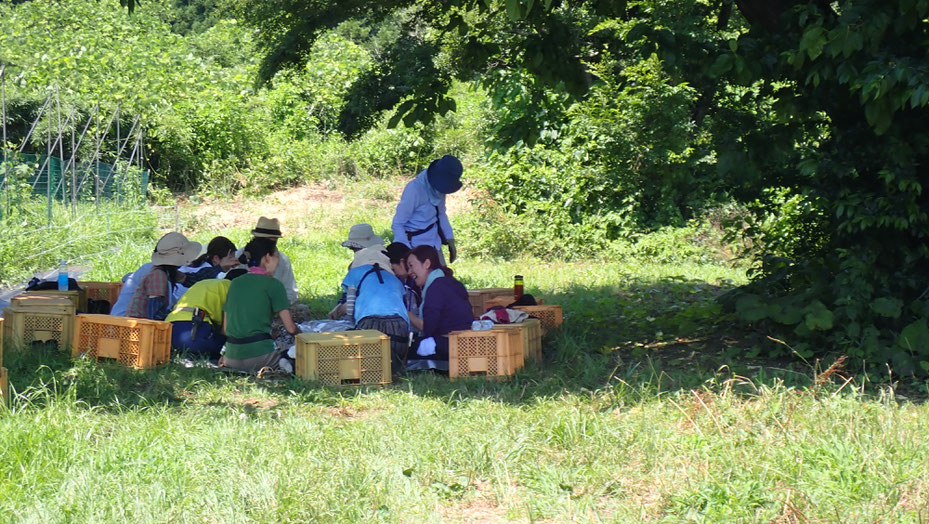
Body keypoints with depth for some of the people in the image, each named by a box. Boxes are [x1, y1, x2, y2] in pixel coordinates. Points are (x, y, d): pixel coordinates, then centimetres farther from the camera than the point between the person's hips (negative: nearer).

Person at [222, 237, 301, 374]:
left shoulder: (235, 283, 13)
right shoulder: (273, 284, -3)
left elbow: (225, 327, 17)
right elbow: (290, 327, -5)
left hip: (232, 359, 5)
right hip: (258, 356, -5)